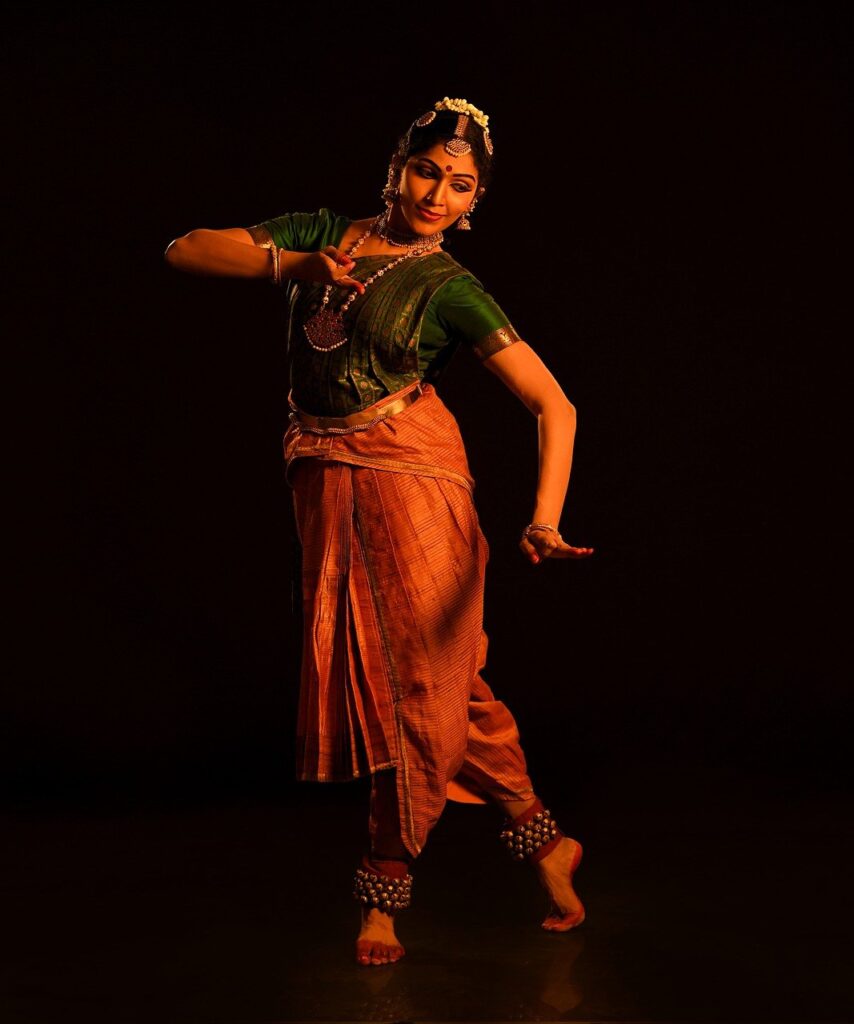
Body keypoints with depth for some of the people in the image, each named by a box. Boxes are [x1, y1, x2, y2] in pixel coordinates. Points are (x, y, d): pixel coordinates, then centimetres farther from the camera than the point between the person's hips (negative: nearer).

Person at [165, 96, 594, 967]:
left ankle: (386, 890, 14)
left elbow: (554, 405, -10)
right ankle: (541, 840, 17)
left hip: (409, 480, -4)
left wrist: (545, 518, -24)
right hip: (325, 488, 4)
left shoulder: (449, 287, -4)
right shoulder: (323, 234, 11)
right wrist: (290, 264, -6)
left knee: (424, 674, -3)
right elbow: (184, 251, 10)